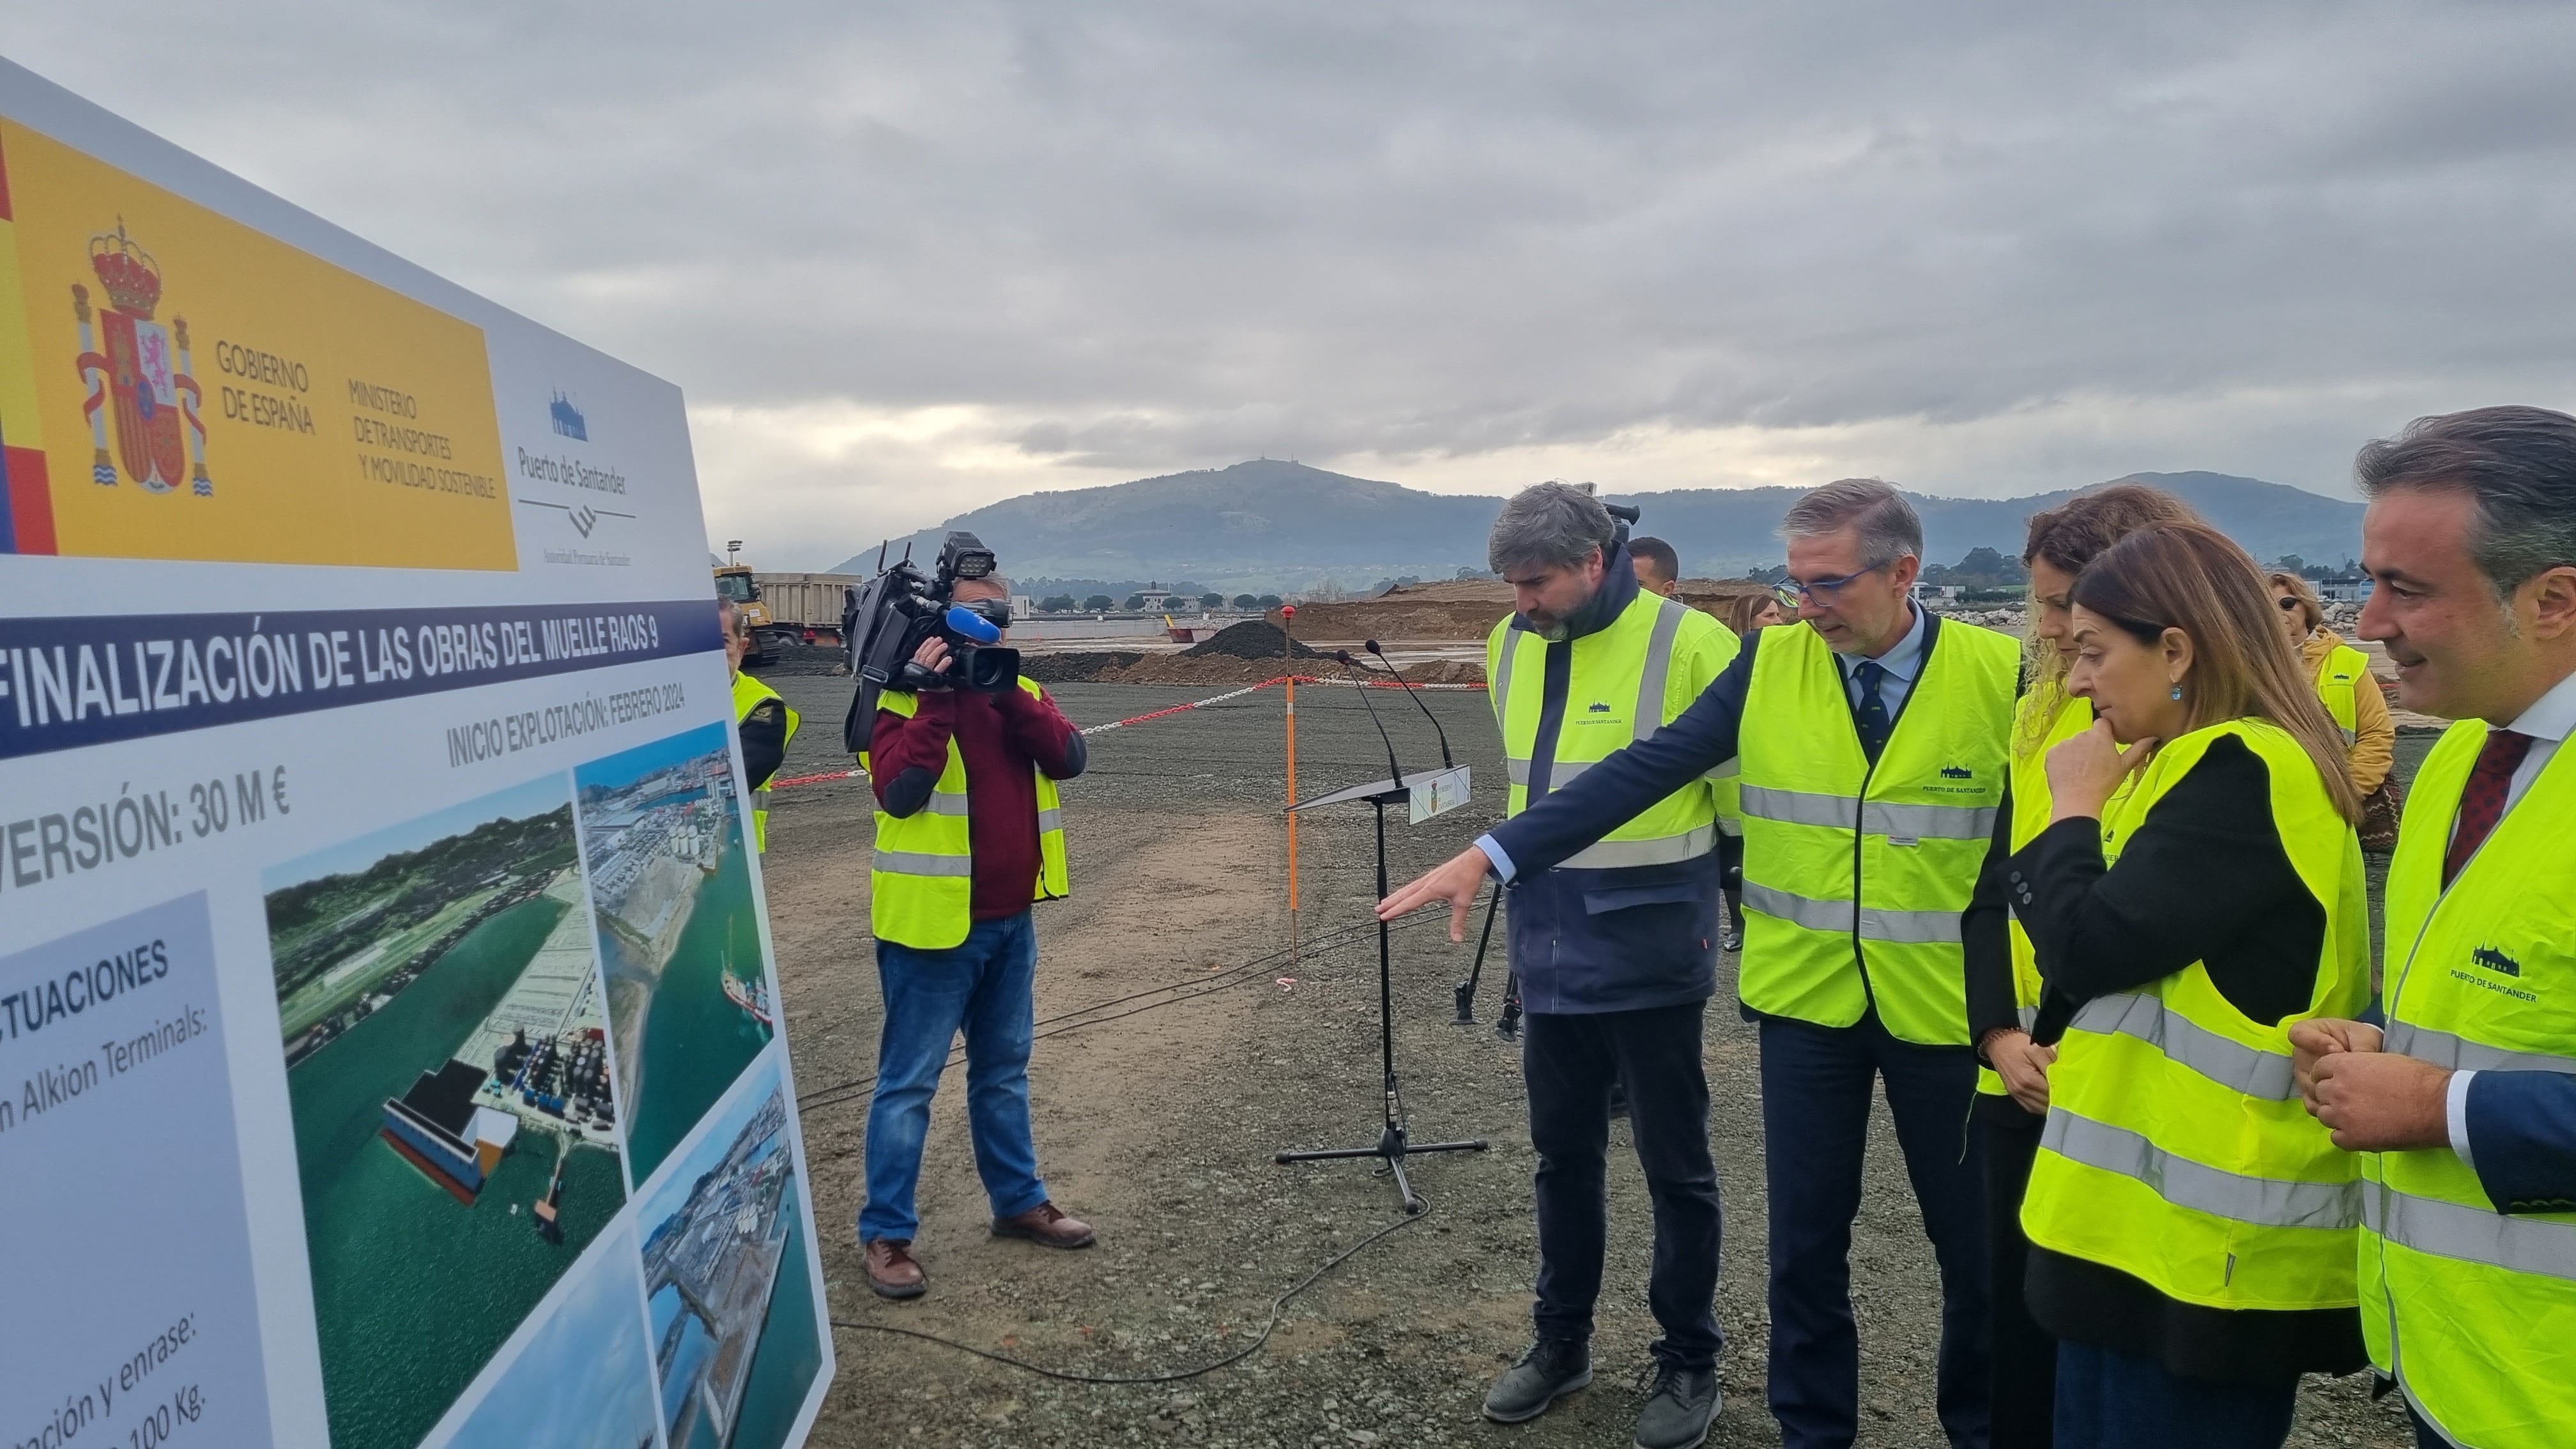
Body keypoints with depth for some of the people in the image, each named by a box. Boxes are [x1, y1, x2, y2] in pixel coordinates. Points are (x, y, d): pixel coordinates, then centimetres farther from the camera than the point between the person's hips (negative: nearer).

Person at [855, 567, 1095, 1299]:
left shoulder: (1022, 691, 8)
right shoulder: (907, 695, -10)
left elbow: (1068, 759, -9)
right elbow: (898, 791, -25)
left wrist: (1006, 693, -19)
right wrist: (938, 698, -26)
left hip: (1010, 921, 7)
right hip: (934, 924, -6)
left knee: (1003, 1070, 20)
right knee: (909, 1082, 2)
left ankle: (1019, 1200, 33)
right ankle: (887, 1233, 12)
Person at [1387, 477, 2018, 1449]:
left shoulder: (2002, 674, -9)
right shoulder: (1770, 662, -5)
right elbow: (1643, 770, -10)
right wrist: (1490, 856, -18)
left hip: (1948, 1004, -1)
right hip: (1806, 1000, 1)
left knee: (1978, 1242, 15)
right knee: (1806, 1240, 11)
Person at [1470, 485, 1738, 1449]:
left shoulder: (1688, 644, -14)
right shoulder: (1511, 647, 5)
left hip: (1650, 959, -6)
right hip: (1552, 955, 6)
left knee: (1675, 1167, 8)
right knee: (1562, 1155, 17)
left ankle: (1689, 1363, 25)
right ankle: (1560, 1341, 33)